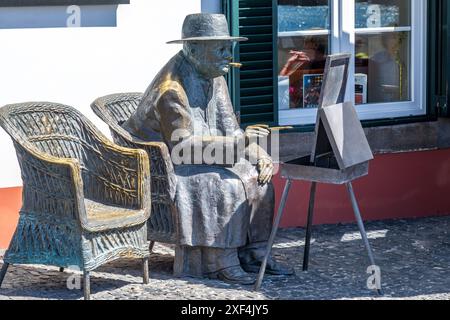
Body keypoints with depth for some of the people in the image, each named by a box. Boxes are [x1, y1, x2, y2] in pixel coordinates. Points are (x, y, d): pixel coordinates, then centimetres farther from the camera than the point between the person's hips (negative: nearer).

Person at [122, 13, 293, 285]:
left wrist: (260, 155, -10)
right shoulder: (171, 87, -23)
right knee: (228, 185, -29)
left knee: (257, 178, -7)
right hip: (162, 164, -9)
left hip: (199, 160, 9)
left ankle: (253, 254, -1)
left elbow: (229, 128, 8)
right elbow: (182, 145, -28)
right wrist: (239, 141, -32)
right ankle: (220, 264, -21)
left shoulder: (215, 79, 5)